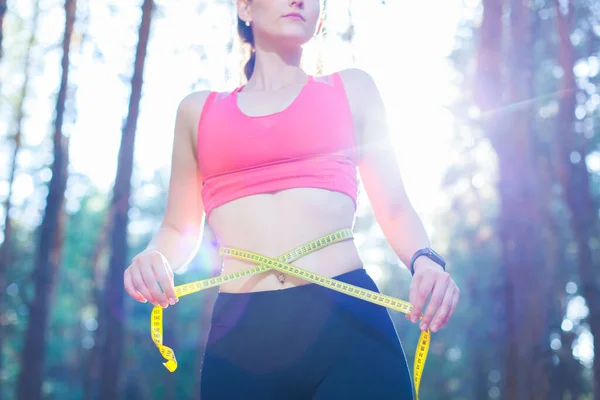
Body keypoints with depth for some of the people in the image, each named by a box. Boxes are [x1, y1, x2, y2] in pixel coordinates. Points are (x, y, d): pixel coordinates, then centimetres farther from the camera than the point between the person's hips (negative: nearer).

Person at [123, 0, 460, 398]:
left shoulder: (351, 89, 15)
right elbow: (180, 231, 21)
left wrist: (425, 260, -8)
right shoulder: (198, 110, 17)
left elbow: (394, 208, 12)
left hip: (350, 321, -1)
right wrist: (154, 259, -1)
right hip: (239, 334, 1)